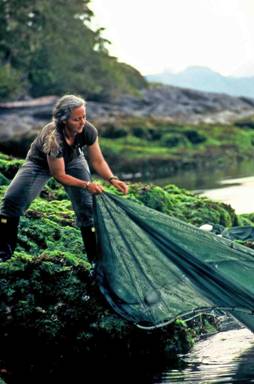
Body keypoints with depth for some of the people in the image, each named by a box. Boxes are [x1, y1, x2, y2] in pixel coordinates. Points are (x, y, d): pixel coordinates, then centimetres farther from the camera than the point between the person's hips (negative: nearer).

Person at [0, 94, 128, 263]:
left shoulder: (88, 131, -31)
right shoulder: (52, 137, -43)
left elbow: (98, 161, -13)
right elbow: (60, 175, -30)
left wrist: (112, 179, -29)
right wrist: (87, 184, -33)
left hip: (72, 161, 3)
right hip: (41, 163, -3)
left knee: (87, 204, -13)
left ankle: (96, 257, -2)